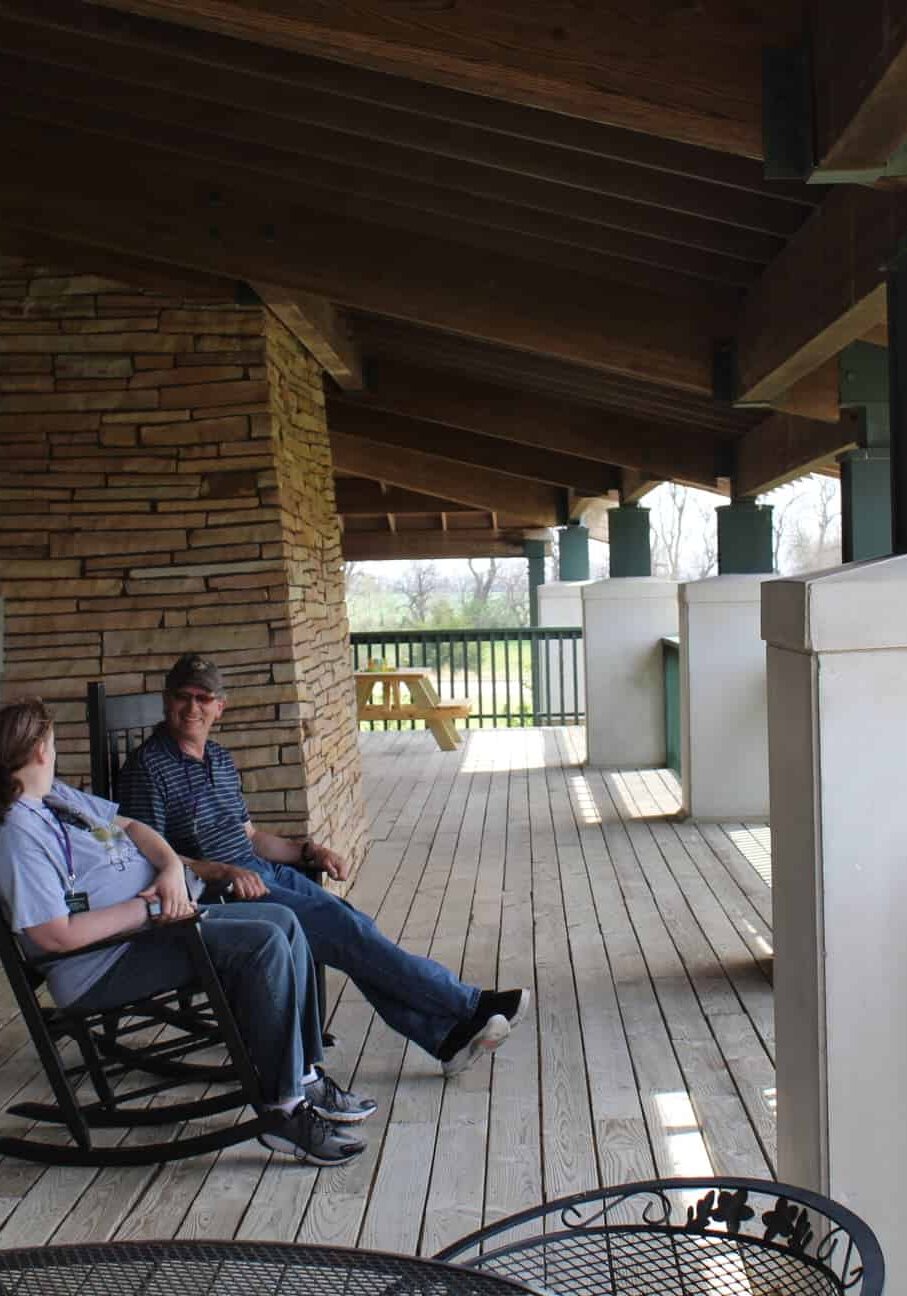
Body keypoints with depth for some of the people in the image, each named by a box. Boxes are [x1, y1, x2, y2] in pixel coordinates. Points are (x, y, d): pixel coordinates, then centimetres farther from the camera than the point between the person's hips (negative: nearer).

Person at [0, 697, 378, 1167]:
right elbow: (58, 936, -25)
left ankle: (305, 1077, 7)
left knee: (283, 921, 1)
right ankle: (284, 1110, -15)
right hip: (105, 967, -11)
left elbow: (129, 825, 20)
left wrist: (171, 867, -2)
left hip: (153, 918, 11)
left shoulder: (57, 796, 13)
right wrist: (148, 908, -19)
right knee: (263, 945, -24)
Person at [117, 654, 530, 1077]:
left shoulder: (220, 760, 18)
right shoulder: (148, 767, -6)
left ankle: (445, 1034, -17)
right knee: (342, 928, -20)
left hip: (264, 873, 8)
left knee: (355, 925, -13)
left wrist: (308, 850, 8)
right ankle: (468, 1004, -16)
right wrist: (225, 872, -25)